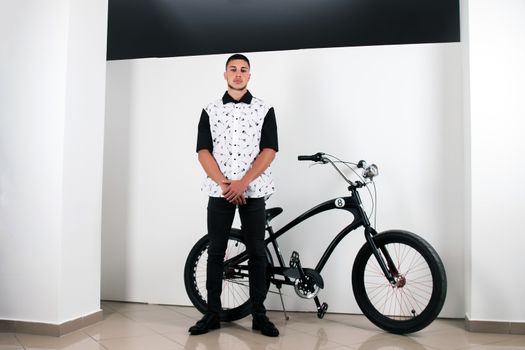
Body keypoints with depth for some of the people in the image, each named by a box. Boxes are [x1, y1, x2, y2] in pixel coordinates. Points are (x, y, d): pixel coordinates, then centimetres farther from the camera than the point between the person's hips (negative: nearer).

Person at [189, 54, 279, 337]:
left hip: (253, 192, -1)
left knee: (257, 253, 3)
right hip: (219, 192, 1)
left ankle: (259, 315, 13)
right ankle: (212, 313, 15)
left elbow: (269, 151, -5)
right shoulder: (210, 111, 8)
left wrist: (243, 183, -15)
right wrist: (224, 184, -13)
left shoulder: (265, 110, 4)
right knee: (216, 252, 5)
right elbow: (203, 152, 1)